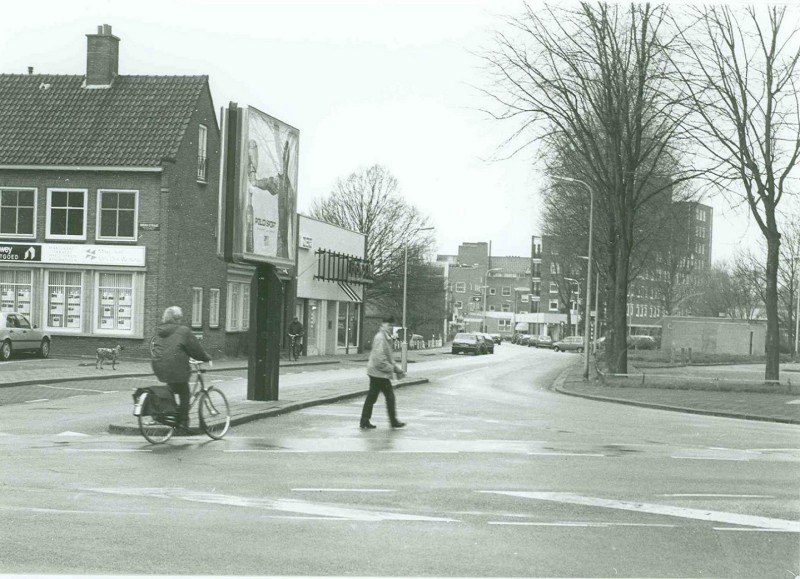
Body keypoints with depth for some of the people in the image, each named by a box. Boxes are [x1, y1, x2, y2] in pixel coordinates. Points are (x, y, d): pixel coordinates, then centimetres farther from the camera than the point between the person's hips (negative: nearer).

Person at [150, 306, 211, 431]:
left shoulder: (160, 331, 14)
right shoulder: (183, 331, -6)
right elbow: (196, 348, -2)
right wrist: (206, 359, 15)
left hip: (158, 367, 6)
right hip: (175, 367, -6)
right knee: (184, 394, 7)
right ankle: (183, 421, 6)